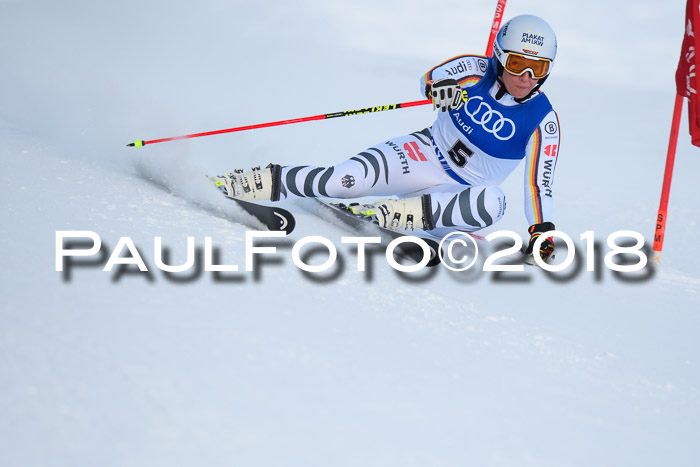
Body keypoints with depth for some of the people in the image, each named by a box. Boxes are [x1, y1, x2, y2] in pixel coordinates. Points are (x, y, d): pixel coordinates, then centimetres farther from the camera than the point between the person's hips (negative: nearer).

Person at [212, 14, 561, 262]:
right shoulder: (476, 70, -6)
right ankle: (266, 182, -20)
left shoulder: (542, 121, -8)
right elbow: (431, 79, -22)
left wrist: (542, 229, -21)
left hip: (460, 192, 0)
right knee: (353, 176, -29)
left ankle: (398, 214, -36)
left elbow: (540, 181, -7)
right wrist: (440, 88, -46)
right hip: (429, 152, 0)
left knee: (492, 204, -38)